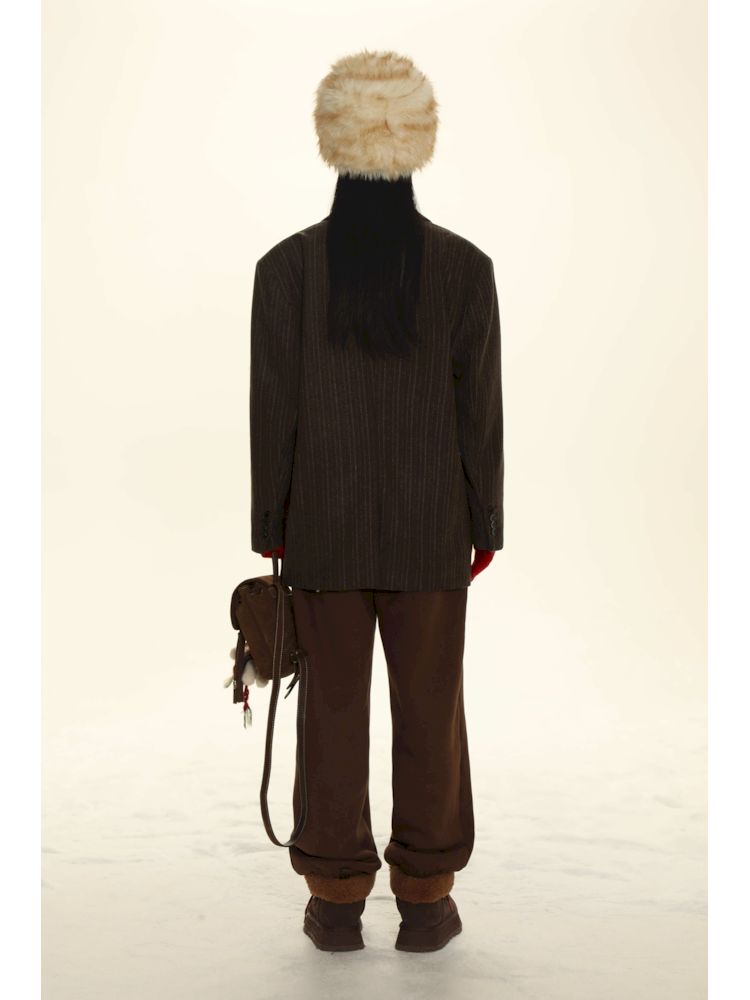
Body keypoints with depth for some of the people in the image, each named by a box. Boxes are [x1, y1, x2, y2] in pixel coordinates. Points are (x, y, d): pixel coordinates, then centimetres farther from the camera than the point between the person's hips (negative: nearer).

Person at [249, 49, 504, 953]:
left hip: (324, 525, 0)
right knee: (429, 709, 10)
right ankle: (425, 900, 18)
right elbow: (480, 407, -4)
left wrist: (269, 527, 4)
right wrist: (484, 523, 5)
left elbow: (272, 408, -6)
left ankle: (336, 901, 17)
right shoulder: (464, 266, -6)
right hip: (430, 528, 0)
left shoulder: (286, 265, -7)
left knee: (333, 709, 9)